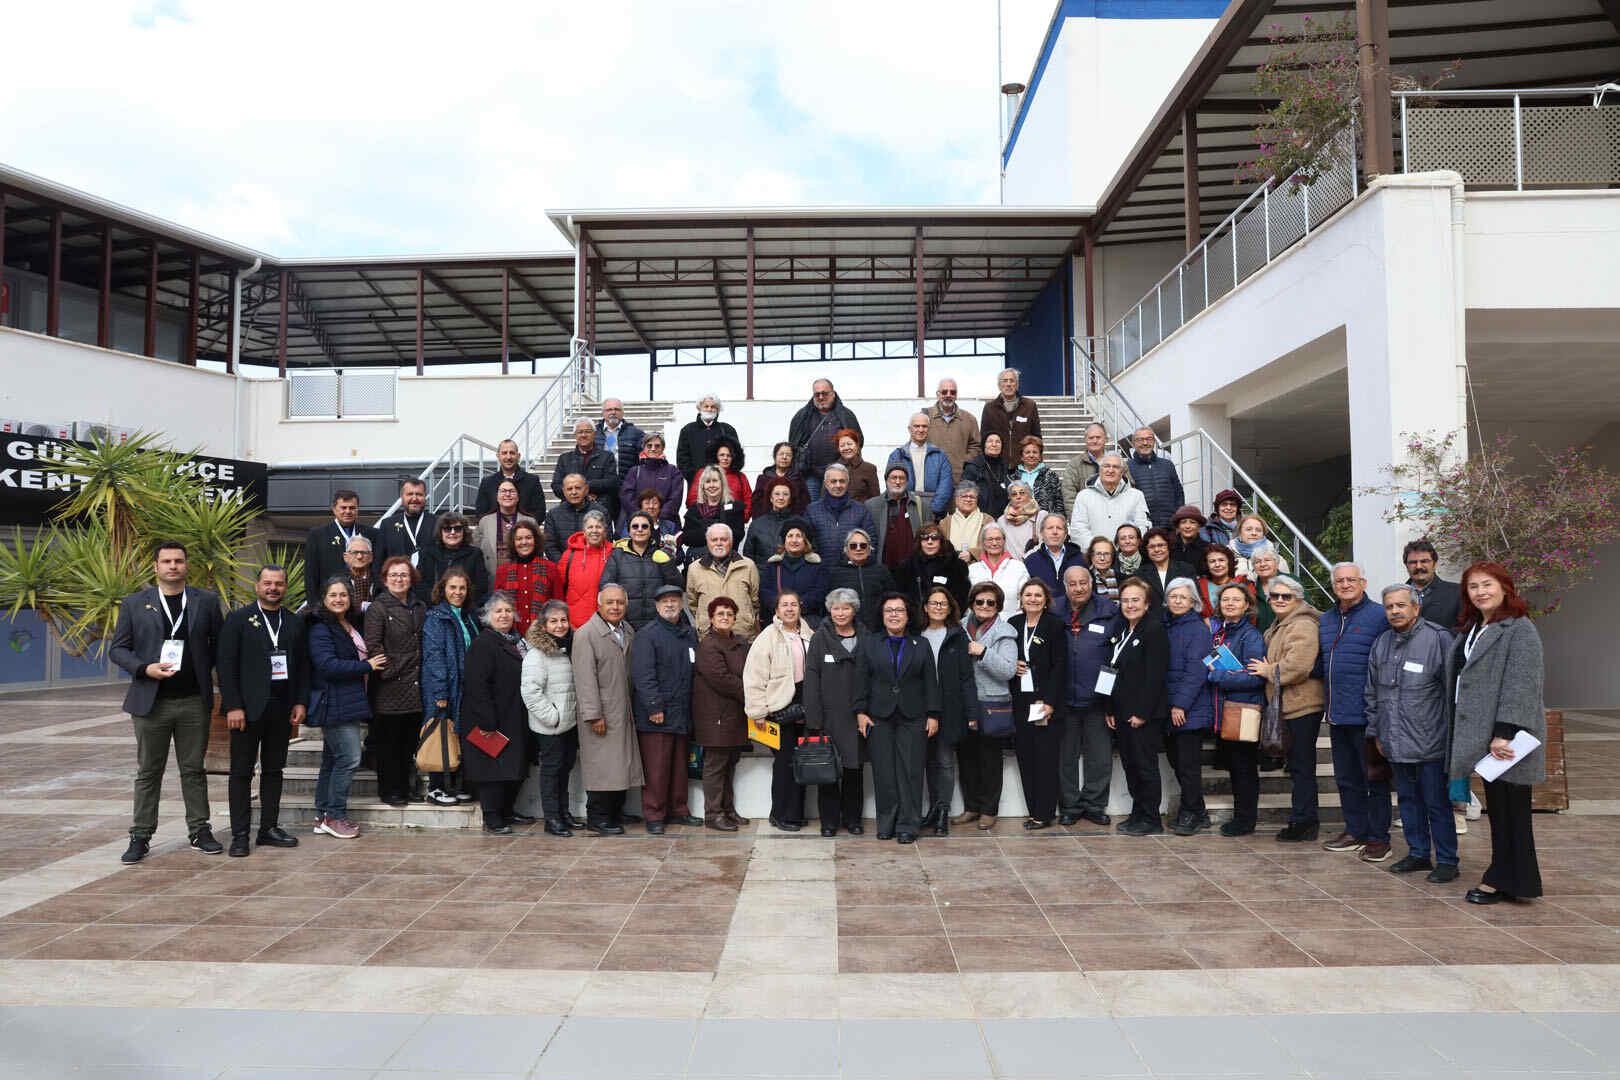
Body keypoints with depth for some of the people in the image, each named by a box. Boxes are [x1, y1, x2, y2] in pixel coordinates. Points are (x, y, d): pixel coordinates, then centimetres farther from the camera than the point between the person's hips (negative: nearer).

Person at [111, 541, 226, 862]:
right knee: (148, 772, 6)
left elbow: (219, 642, 13)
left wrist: (206, 668, 0)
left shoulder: (206, 601, 6)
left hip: (194, 702, 1)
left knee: (194, 769, 8)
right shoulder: (134, 604, 4)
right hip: (151, 702, 0)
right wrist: (145, 669, -12)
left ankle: (199, 831, 15)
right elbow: (117, 648, 4)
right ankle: (140, 837, 14)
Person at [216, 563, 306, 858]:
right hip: (248, 708, -4)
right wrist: (233, 706, -13)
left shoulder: (295, 623, 12)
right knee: (241, 772, 2)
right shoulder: (238, 619, -1)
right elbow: (226, 665, -6)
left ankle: (269, 828, 18)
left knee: (274, 770, 10)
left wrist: (300, 703, 3)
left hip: (282, 709, 4)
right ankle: (240, 835, 8)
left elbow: (303, 665, 13)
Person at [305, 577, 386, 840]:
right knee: (348, 758, -11)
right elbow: (328, 665, -21)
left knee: (332, 760, 13)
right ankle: (335, 816, 0)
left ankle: (323, 817, 21)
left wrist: (367, 663, 11)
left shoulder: (351, 626, 16)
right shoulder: (320, 629, -11)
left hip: (349, 702, 9)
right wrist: (367, 666, -16)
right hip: (333, 704, -9)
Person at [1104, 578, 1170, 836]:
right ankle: (1138, 814, 22)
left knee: (1146, 765, -1)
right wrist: (1111, 709, 13)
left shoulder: (1154, 630, -11)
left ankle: (1150, 820, 8)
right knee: (1130, 764, 12)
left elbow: (1155, 676, -17)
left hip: (1145, 715, -8)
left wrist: (1142, 713, -19)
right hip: (1123, 712, 8)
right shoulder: (1120, 631, 15)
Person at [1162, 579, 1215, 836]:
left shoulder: (1198, 630, -8)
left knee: (1187, 764, -3)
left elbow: (1196, 671, -15)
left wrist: (1180, 704, -19)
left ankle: (1192, 814, 9)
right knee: (1176, 762, 11)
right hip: (1167, 709, 7)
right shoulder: (1163, 627, 13)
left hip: (1191, 710, -7)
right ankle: (1198, 814, 23)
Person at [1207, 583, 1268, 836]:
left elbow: (1255, 678, -19)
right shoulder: (1217, 630, 12)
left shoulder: (1251, 636, -11)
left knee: (1244, 767, 1)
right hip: (1224, 710, 7)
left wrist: (1214, 675, -17)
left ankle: (1246, 819, 12)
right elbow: (1211, 664, 24)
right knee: (1232, 765, 14)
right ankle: (1241, 816, 24)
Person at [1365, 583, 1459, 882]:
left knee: (1437, 802, 2)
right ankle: (1418, 854, 26)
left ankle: (1447, 860, 14)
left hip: (1429, 744, -6)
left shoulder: (1437, 639, -8)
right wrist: (1376, 732, 17)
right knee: (1408, 799, 14)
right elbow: (1372, 692, 20)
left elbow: (1452, 691, -7)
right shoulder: (1381, 644, 12)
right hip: (1395, 743, 6)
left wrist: (1451, 736, -8)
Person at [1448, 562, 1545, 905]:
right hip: (1482, 733, 9)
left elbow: (1520, 685, -17)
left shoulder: (1520, 629, -9)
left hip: (1506, 733, -9)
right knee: (1496, 806, 13)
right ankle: (1502, 879, 21)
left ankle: (1506, 881, 7)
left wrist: (1504, 733, -22)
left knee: (1510, 806, -1)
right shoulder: (1472, 629, 18)